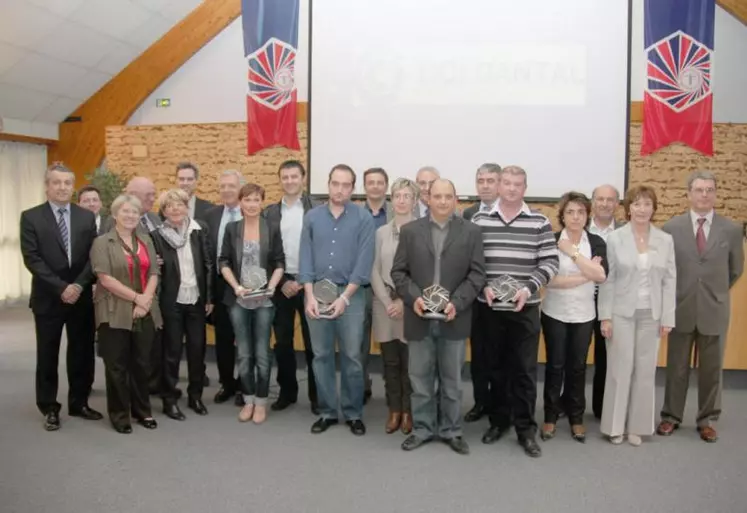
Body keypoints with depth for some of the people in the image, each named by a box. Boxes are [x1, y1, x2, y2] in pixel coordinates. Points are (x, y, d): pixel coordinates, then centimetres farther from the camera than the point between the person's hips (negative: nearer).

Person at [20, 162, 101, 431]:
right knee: (48, 355, 7)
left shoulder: (86, 217, 6)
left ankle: (79, 403, 24)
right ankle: (49, 408, 20)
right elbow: (32, 259, -9)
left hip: (81, 296, 3)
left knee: (82, 353, 9)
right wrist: (61, 287, -16)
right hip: (48, 298, -2)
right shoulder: (31, 217, -2)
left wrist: (79, 285, -12)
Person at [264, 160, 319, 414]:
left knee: (313, 342, 3)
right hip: (281, 285, 3)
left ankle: (317, 394, 14)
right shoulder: (270, 212, 7)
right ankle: (287, 391, 23)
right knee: (282, 342, 9)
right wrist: (282, 281, -4)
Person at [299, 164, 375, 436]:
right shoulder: (312, 217, 5)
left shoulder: (363, 218, -3)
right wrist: (310, 295, -7)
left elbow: (364, 262, -7)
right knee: (321, 355, 8)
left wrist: (344, 297, -12)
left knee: (351, 357, 3)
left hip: (350, 293, -2)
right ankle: (327, 411, 20)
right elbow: (306, 258, 3)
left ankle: (353, 413, 16)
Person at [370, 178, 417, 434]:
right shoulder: (381, 232, 8)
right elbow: (375, 271, 6)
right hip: (385, 304, 3)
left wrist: (404, 301, -12)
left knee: (409, 363, 3)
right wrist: (387, 302, -6)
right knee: (390, 362, 9)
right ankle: (394, 410, 21)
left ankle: (408, 411, 18)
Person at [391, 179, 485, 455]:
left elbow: (477, 274, -2)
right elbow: (398, 271, 2)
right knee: (420, 378, 10)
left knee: (452, 379, 11)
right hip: (419, 317, 1)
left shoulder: (471, 232, 2)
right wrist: (413, 298, -14)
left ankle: (451, 430, 24)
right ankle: (422, 428, 24)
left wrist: (457, 303, -15)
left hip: (454, 318, 0)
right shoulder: (409, 231, 3)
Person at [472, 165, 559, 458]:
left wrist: (528, 287, -16)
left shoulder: (540, 223, 0)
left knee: (525, 369, 4)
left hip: (525, 308, -1)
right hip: (490, 307, 1)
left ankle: (526, 429, 15)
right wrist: (483, 286, -12)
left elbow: (550, 263, -4)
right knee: (496, 367, 12)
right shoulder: (479, 220, 2)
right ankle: (498, 421, 27)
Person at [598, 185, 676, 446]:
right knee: (620, 369, 3)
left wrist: (667, 318, 0)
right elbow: (607, 280, -4)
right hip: (622, 312, -2)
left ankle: (636, 426, 20)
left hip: (651, 314, 2)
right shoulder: (614, 238, -4)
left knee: (645, 370, 7)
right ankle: (616, 425, 16)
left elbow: (670, 281, 3)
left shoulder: (666, 240, 2)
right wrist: (605, 316, -8)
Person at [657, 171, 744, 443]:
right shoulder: (671, 228, -5)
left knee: (711, 369, 11)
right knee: (676, 367, 10)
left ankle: (707, 420, 25)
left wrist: (716, 293, 12)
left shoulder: (732, 230, -2)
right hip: (681, 308, 0)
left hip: (714, 310, 1)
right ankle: (671, 416, 24)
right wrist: (674, 296, 6)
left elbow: (735, 270, 10)